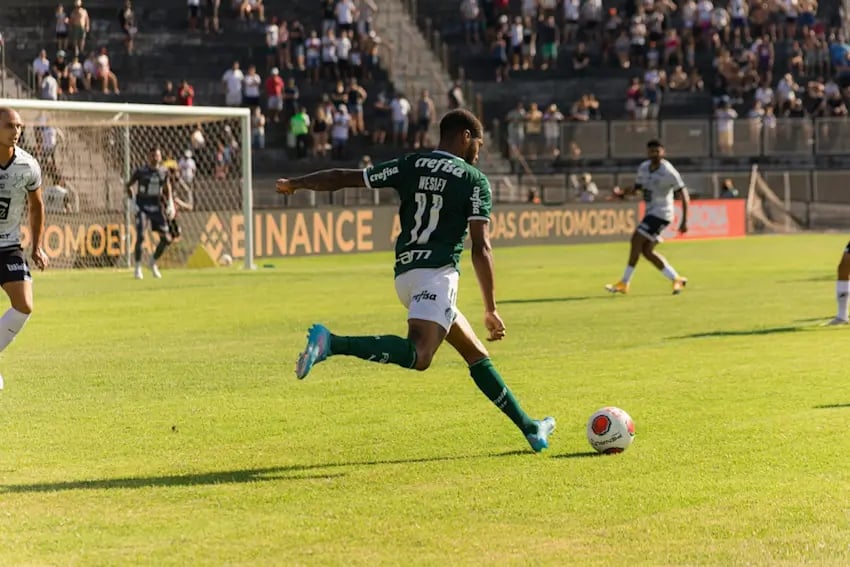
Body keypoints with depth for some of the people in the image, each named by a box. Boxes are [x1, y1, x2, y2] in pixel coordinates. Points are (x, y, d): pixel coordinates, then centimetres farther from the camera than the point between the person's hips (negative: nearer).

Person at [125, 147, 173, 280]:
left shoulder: (164, 172, 1)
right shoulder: (141, 171, -8)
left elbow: (167, 188, 16)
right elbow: (128, 185, 3)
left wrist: (170, 203, 9)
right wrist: (131, 200, -7)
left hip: (156, 207, 4)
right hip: (142, 207, -3)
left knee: (166, 238, -2)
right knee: (140, 236, -16)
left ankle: (153, 263, 21)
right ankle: (138, 267, -2)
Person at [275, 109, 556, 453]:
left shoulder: (411, 166, 13)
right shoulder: (475, 181, 1)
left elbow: (343, 178, 14)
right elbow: (480, 248, -6)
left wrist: (294, 184, 30)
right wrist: (491, 310, -3)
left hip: (405, 273, 8)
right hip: (436, 273, -8)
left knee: (476, 354, 16)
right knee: (418, 356, -27)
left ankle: (529, 428, 20)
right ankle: (332, 343, -43)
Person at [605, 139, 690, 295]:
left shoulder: (669, 172, -15)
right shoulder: (643, 168, 7)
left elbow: (684, 195, -15)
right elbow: (637, 187, 18)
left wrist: (684, 221, -20)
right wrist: (623, 191, -5)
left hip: (661, 213, -8)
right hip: (651, 212, 8)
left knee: (636, 240, -14)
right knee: (647, 250, 4)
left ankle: (624, 283, -9)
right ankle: (676, 279, 13)